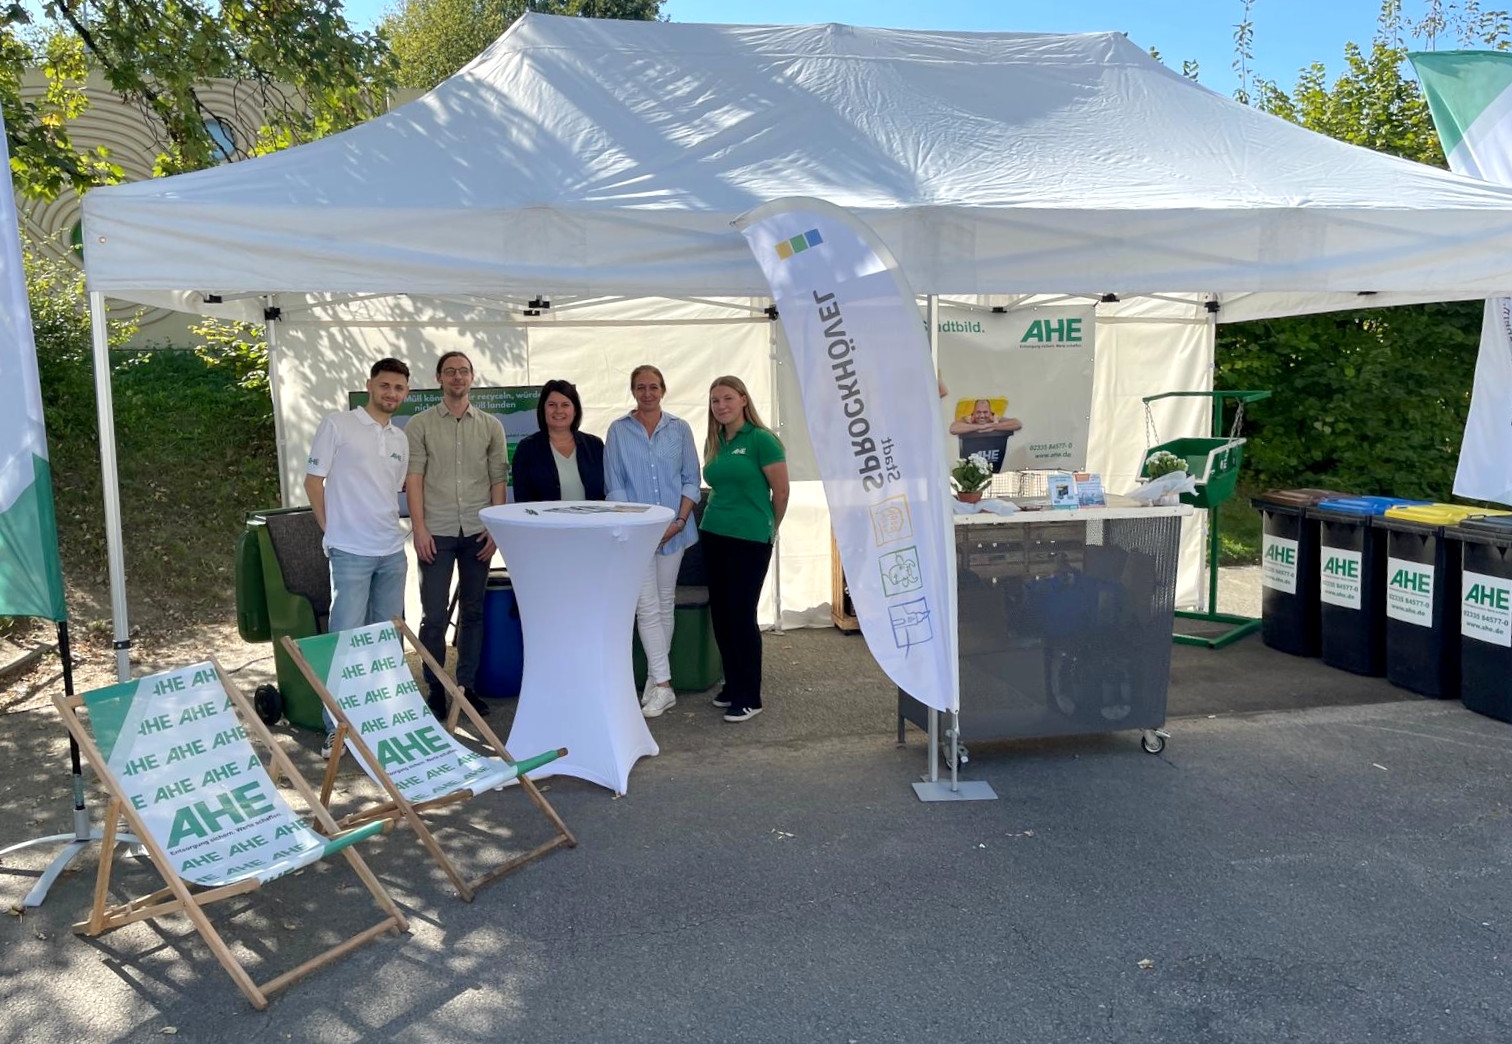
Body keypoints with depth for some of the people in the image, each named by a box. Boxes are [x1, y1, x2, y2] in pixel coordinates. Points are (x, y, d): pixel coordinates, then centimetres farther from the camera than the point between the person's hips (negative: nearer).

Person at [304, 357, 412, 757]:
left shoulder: (400, 439, 13)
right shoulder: (337, 425, -4)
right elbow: (313, 480, -3)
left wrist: (389, 527, 13)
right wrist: (331, 530, -2)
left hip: (392, 551, 6)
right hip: (351, 552, -6)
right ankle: (336, 727, 3)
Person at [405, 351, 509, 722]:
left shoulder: (491, 426, 9)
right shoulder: (420, 425, 3)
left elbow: (499, 479, 7)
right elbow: (414, 478, -2)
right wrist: (419, 528, -9)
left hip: (477, 531, 2)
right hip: (436, 531, -2)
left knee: (473, 611, 8)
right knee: (434, 615, 0)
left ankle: (467, 685, 18)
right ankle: (435, 689, 12)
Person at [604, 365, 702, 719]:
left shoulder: (679, 429, 6)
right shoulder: (618, 431, 2)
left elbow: (691, 480, 5)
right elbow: (614, 486, 0)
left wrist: (680, 521, -7)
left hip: (673, 529, 2)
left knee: (665, 604, 9)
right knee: (647, 607, -7)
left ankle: (655, 678, 20)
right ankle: (662, 685, -5)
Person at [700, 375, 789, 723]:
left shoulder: (761, 439, -9)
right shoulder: (714, 443, 9)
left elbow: (781, 492, -6)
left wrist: (768, 528, 4)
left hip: (750, 540, -6)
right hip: (713, 536, 6)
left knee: (741, 616, -3)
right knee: (720, 614, 10)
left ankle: (749, 698, 8)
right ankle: (732, 686, 25)